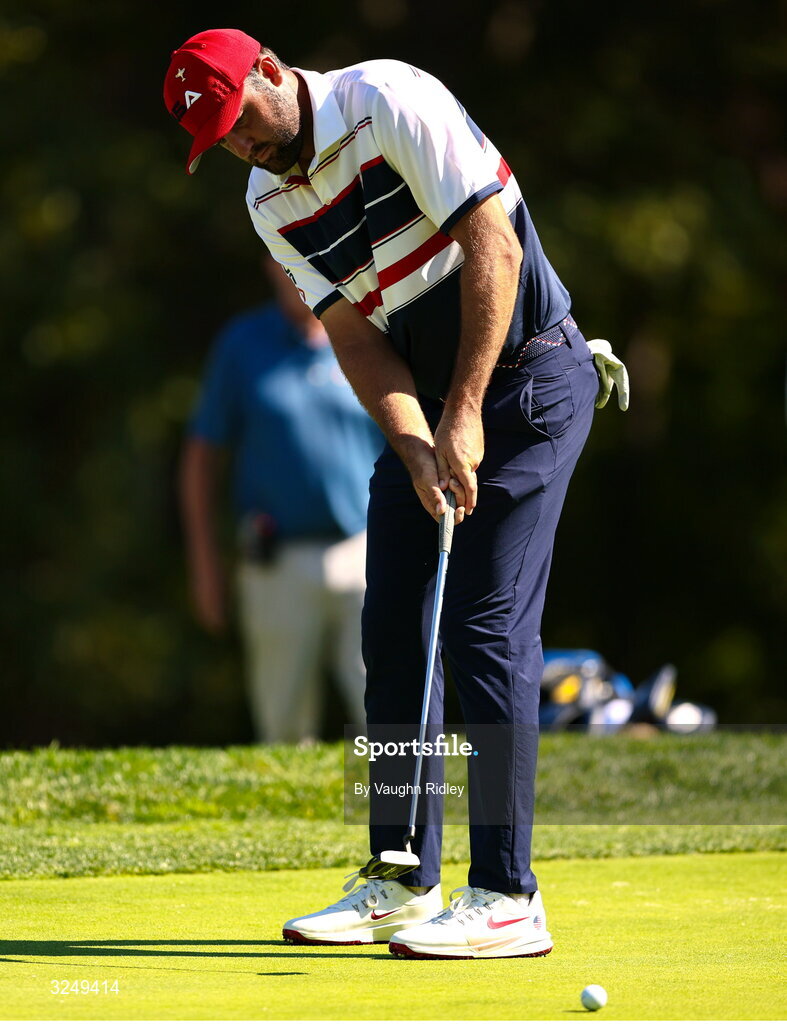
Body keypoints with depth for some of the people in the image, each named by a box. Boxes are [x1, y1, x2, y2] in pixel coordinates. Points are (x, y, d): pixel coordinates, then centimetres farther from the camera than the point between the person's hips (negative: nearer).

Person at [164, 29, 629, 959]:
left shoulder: (390, 102, -17)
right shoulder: (270, 202, 5)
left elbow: (493, 245, -21)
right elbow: (352, 332, -1)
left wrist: (465, 415, -22)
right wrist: (415, 447, -18)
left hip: (526, 372, -8)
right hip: (426, 403, 8)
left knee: (489, 630, -13)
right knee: (392, 632, 7)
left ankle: (506, 896, -12)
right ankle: (403, 882, 17)